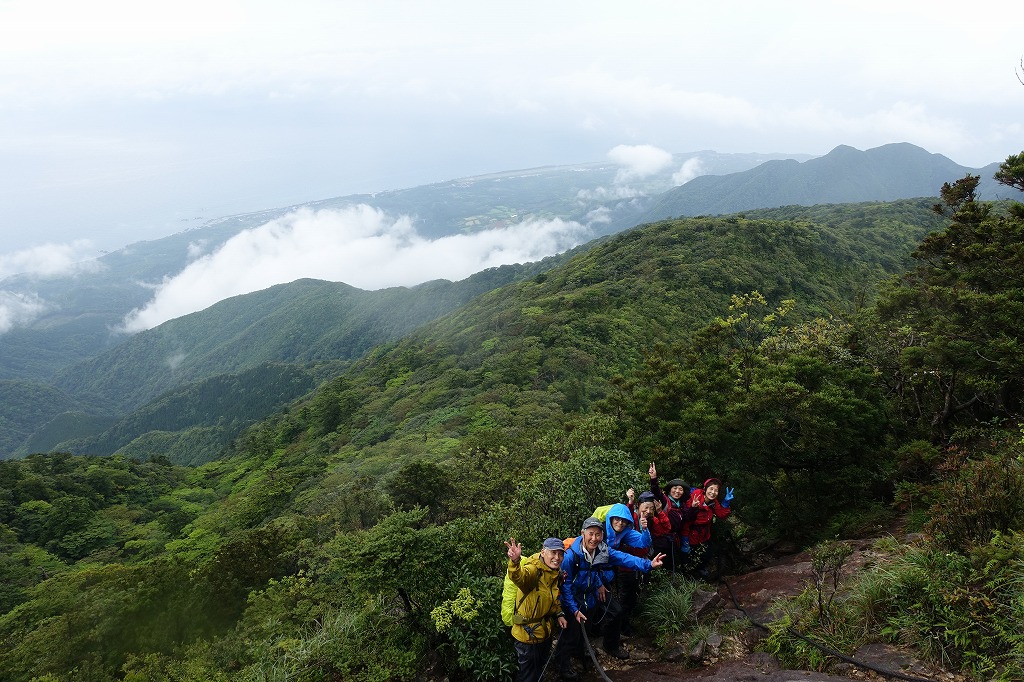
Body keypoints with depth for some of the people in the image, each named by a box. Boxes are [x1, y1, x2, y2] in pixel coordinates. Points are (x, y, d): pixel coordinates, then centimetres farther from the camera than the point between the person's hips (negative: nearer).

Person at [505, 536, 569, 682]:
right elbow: (519, 576, -51)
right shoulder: (534, 569, -26)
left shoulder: (557, 574, -1)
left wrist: (559, 614, 4)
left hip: (545, 632, 8)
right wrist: (515, 561, -72)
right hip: (528, 633, -8)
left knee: (540, 669, 27)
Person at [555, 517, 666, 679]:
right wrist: (574, 610, -27)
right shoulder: (571, 555, -32)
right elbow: (565, 585, -26)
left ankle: (612, 646, 41)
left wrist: (649, 564, -37)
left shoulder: (603, 550, -15)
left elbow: (624, 558, -24)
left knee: (616, 612, 14)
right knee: (573, 631, -3)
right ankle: (562, 661, 26)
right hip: (575, 597, -6)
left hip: (594, 592, 6)